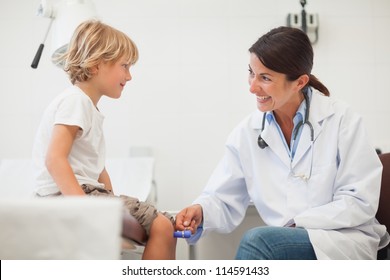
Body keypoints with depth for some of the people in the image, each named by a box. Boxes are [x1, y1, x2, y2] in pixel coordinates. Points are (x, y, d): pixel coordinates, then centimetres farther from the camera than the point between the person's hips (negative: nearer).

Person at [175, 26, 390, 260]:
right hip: (284, 248, 3)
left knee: (258, 240, -31)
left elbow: (361, 201, -8)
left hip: (347, 242, -2)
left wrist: (298, 223, -15)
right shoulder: (247, 133, 4)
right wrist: (202, 211, -19)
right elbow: (226, 202, 3)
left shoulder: (341, 119, -5)